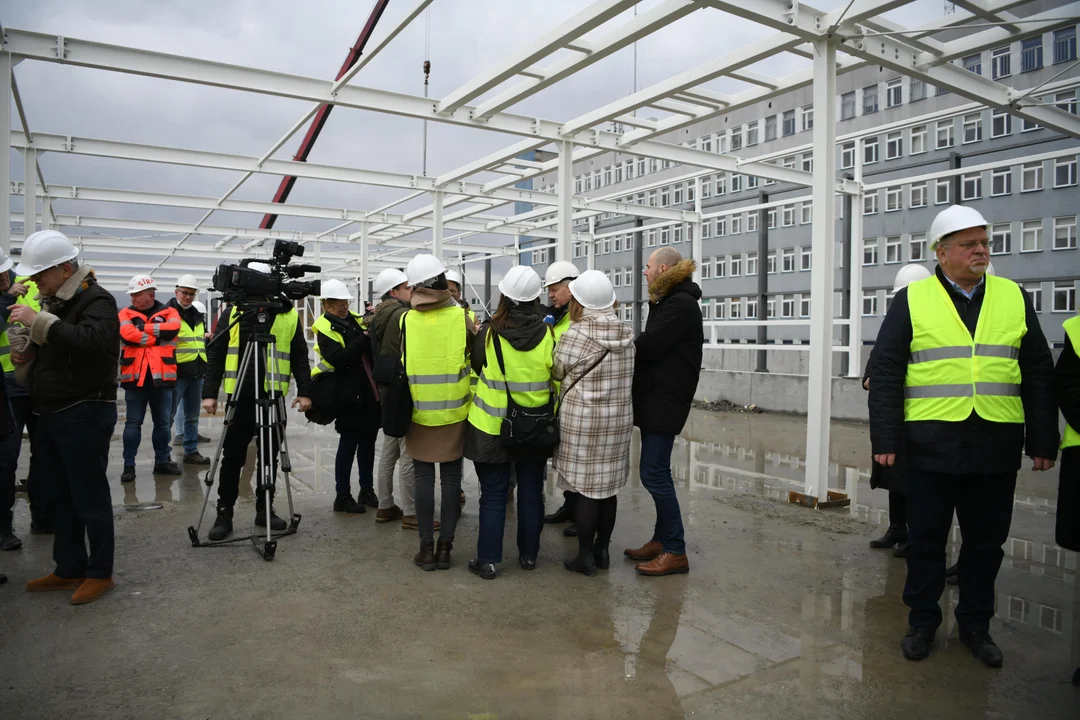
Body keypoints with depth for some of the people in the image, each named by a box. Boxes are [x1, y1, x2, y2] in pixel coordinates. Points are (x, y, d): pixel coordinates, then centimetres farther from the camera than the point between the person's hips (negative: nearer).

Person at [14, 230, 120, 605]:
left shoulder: (97, 300, -11)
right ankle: (69, 569, 26)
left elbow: (92, 341, -30)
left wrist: (39, 321, -27)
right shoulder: (53, 302, 15)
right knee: (60, 497, 15)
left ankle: (100, 573, 11)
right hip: (50, 415, 9)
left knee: (90, 498, -1)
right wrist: (25, 356, 4)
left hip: (85, 415, -9)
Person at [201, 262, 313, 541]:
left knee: (269, 457, 9)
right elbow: (215, 354, 4)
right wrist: (210, 392, -2)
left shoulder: (288, 315, 3)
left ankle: (264, 510, 22)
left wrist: (304, 391, -1)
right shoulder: (232, 313, 3)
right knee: (232, 458, 5)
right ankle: (224, 514, 16)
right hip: (240, 397, 0)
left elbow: (300, 357, 5)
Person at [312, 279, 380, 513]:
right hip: (349, 395, -6)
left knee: (368, 441, 13)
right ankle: (342, 497, 10)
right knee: (348, 444, -1)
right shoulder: (324, 329, -8)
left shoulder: (355, 319, 10)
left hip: (370, 392, 7)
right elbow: (340, 358, -21)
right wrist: (364, 337, -24)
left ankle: (367, 490, 26)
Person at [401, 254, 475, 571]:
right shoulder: (461, 316, -10)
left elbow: (400, 363, 2)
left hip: (419, 413, 0)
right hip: (455, 412, 0)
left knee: (423, 477, 9)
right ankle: (445, 547, 14)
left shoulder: (406, 320, -7)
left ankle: (427, 547, 14)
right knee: (451, 477, 9)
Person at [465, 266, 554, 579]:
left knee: (493, 495, 8)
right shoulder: (548, 335, -9)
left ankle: (488, 559, 14)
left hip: (493, 427, -2)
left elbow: (476, 367, 3)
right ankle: (529, 555, 26)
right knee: (531, 492, 14)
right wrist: (552, 420, 14)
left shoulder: (487, 334, -14)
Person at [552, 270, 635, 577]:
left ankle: (586, 556, 13)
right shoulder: (627, 336, 2)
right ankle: (602, 550, 26)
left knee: (585, 487, 4)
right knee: (608, 486, 14)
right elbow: (628, 378, 10)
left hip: (582, 420, -5)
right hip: (619, 419, 5)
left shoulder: (574, 336, -15)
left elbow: (556, 373, -3)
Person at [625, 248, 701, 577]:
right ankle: (661, 540, 22)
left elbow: (647, 346, -22)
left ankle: (675, 551, -1)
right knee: (656, 471, 13)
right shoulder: (669, 301, 19)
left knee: (653, 472, -9)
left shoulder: (680, 304, -15)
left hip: (664, 401, -11)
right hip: (655, 399, 11)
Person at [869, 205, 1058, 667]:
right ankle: (922, 621, 25)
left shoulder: (1014, 298, 9)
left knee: (986, 542, 13)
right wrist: (884, 439, -9)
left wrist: (1043, 440, 5)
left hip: (997, 446, 3)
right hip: (931, 443, -2)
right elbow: (886, 374, -3)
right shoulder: (911, 300, 0)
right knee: (925, 539, 8)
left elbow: (1039, 375, 10)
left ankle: (975, 625, 30)